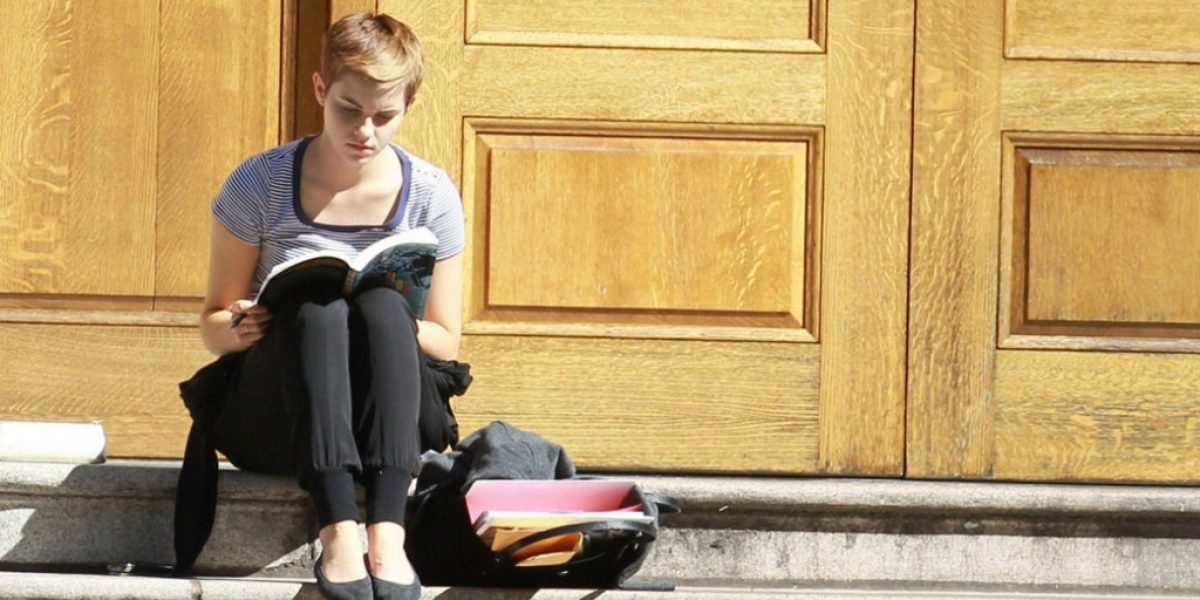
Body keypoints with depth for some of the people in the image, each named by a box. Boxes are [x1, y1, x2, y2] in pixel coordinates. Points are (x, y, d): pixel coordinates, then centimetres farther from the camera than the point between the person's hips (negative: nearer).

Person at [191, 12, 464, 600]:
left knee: (382, 307, -30)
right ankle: (338, 533, -48)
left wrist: (384, 321, -17)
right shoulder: (260, 184, -4)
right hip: (272, 420, -1)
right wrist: (239, 328, -21)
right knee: (315, 306, -32)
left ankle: (388, 533, -46)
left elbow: (444, 341, 4)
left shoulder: (430, 194, 0)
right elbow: (214, 323, 3)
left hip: (383, 415, 1)